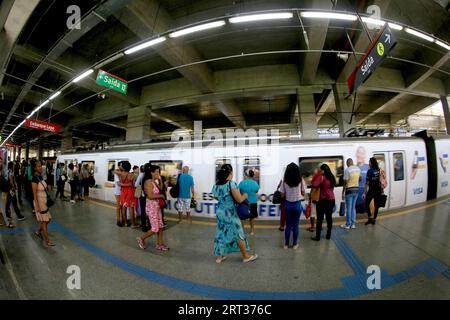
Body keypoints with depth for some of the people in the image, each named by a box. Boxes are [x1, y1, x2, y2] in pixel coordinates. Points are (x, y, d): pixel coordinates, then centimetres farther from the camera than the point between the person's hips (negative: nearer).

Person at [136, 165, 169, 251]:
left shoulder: (154, 182, 10)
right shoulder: (148, 182, -17)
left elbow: (159, 191, 8)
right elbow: (150, 196, -23)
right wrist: (161, 196, -10)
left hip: (157, 206, 8)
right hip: (151, 206, -8)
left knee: (161, 227, 11)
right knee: (155, 229, -1)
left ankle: (159, 244, 23)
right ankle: (141, 239, 23)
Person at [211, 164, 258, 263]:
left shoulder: (216, 185, 1)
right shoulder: (231, 184, -20)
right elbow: (239, 199, -20)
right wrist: (245, 195, -1)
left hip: (220, 212, 6)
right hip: (230, 213, -6)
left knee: (220, 234, 17)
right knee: (239, 234, 11)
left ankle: (219, 256, 28)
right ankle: (246, 256, 28)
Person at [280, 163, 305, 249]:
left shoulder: (285, 181, -9)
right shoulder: (300, 180, -7)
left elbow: (282, 195, -6)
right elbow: (303, 193, 1)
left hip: (288, 204, 0)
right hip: (297, 204, 0)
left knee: (288, 225, 13)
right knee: (295, 225, 12)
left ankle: (286, 244, 22)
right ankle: (294, 244, 22)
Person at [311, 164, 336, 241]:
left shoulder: (323, 178, -15)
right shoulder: (332, 177, 5)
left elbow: (314, 185, -27)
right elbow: (332, 187, 15)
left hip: (323, 200, -7)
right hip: (331, 200, 7)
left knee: (320, 219, 0)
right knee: (329, 217, 14)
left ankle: (317, 236, 6)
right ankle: (328, 235, 23)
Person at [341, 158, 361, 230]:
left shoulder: (347, 170, -16)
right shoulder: (358, 168, 4)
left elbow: (345, 182, -15)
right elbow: (360, 179, 18)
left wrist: (343, 192, -9)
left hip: (349, 190, -6)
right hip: (356, 189, 6)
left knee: (349, 208, 2)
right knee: (353, 207, 14)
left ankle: (348, 225, 10)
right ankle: (353, 224, 20)